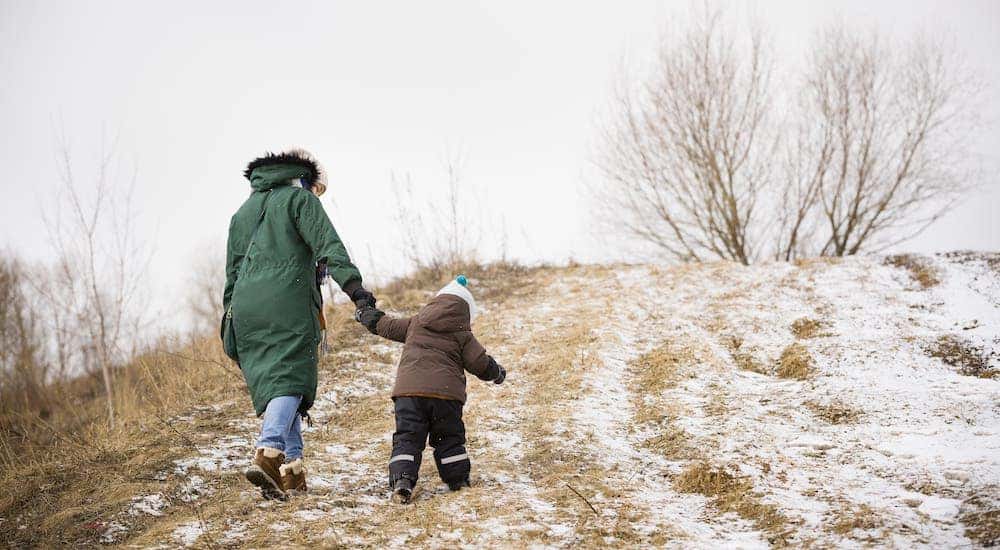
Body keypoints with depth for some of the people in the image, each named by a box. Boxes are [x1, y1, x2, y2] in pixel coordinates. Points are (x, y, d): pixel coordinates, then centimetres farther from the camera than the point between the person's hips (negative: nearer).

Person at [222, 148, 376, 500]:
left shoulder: (242, 213, 28)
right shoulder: (300, 198, 8)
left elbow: (231, 273, 26)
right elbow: (328, 246, -8)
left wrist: (229, 323, 27)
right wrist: (354, 287, -18)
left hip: (245, 307, 6)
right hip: (286, 303, -6)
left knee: (270, 383, 6)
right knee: (289, 379, -11)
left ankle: (291, 468, -2)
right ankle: (269, 452, -32)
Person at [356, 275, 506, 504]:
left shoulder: (415, 323, 17)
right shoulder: (462, 334, 8)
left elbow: (385, 325, 27)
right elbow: (481, 363, 7)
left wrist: (365, 313, 46)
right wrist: (497, 373, 28)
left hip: (408, 390, 2)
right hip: (445, 392, -1)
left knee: (407, 438, 1)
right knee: (449, 438, 16)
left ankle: (401, 481, -15)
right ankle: (458, 479, 22)